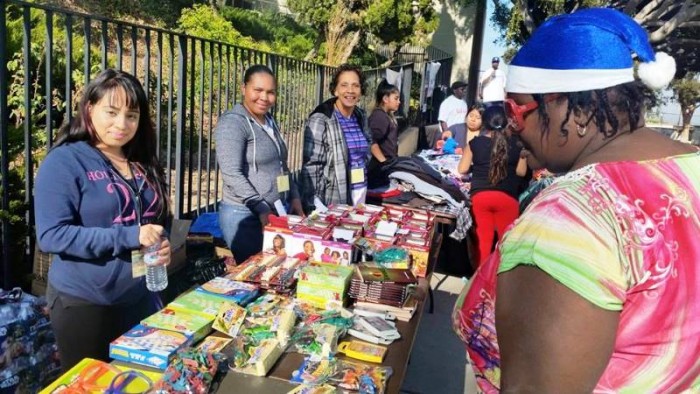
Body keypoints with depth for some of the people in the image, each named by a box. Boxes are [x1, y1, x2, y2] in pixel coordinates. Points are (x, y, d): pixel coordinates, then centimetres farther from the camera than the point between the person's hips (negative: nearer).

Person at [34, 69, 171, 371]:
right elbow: (51, 236, -20)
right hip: (84, 304, -5)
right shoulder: (64, 161, -14)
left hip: (141, 298, 6)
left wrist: (163, 246, -8)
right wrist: (128, 237, -26)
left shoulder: (143, 164, 6)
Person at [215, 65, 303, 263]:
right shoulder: (232, 123, -12)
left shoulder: (270, 122, 13)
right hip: (246, 215, -8)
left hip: (279, 211, 8)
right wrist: (262, 208, -23)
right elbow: (232, 174, -21)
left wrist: (294, 197, 12)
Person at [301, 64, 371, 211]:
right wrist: (316, 208, -18)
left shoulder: (360, 118, 7)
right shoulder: (320, 120, -14)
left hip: (360, 192, 7)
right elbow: (311, 167, -16)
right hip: (333, 200, -6)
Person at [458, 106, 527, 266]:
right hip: (507, 197, 0)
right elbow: (521, 172, 5)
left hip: (479, 196, 1)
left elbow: (462, 169, 4)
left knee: (483, 238, 10)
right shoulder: (516, 143, 1)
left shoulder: (475, 143, 0)